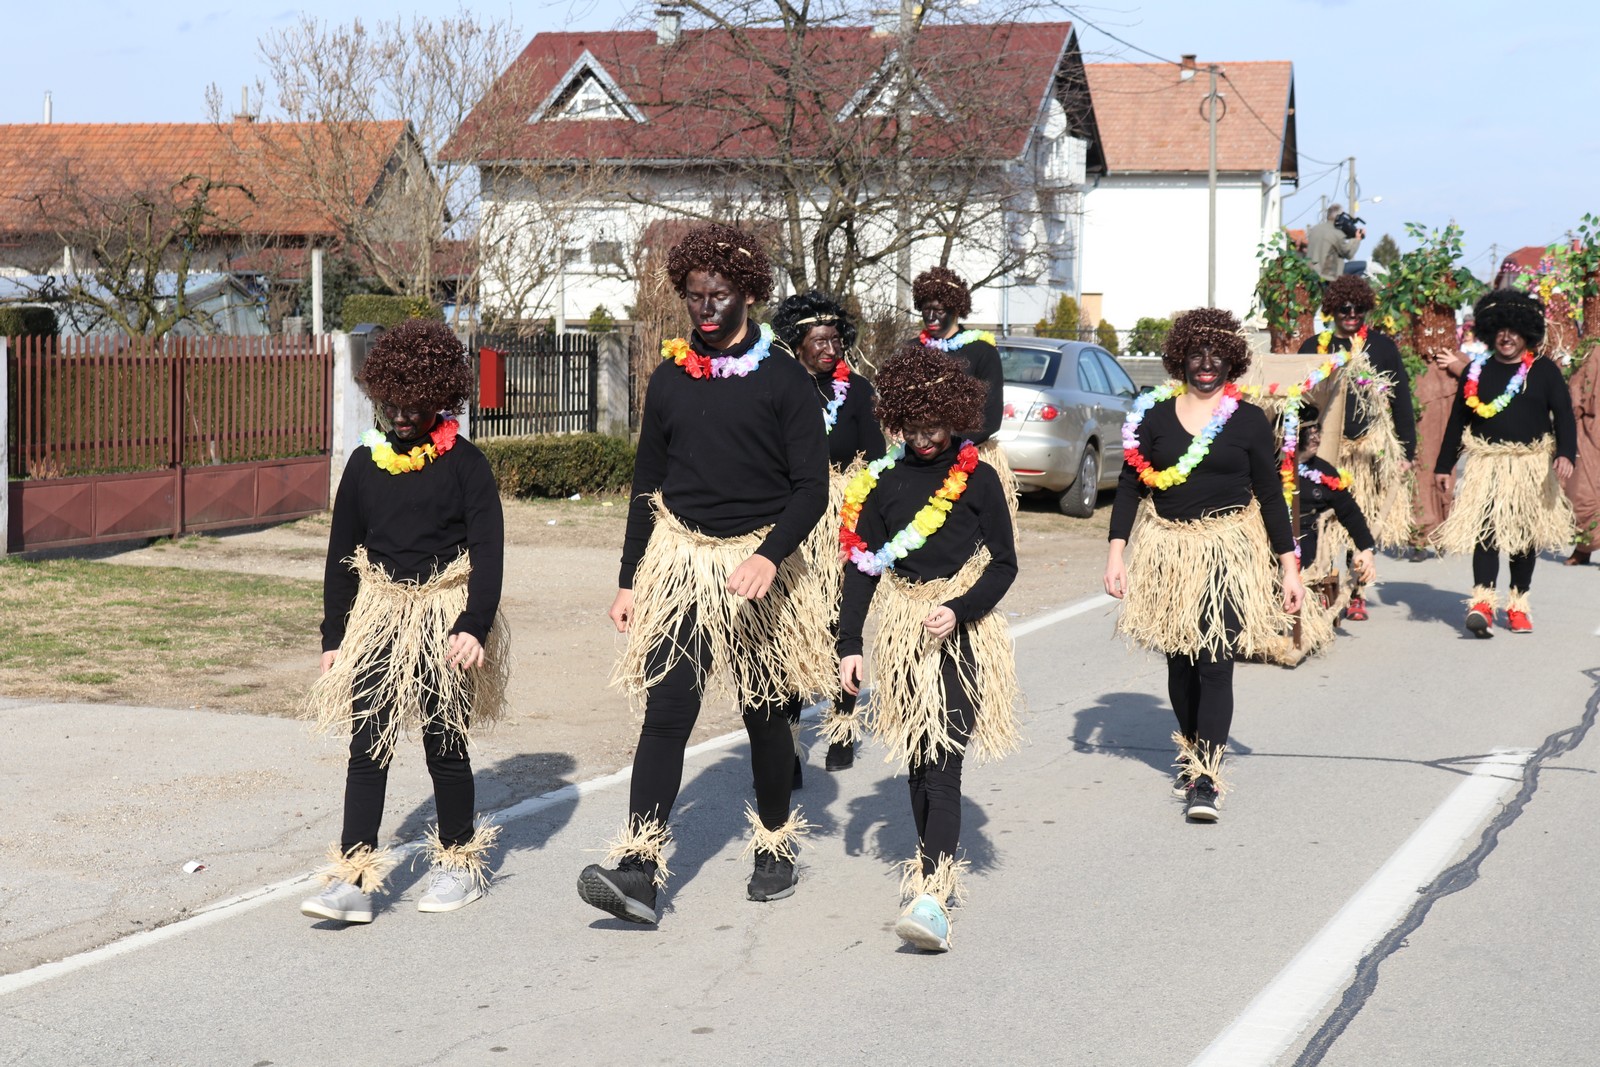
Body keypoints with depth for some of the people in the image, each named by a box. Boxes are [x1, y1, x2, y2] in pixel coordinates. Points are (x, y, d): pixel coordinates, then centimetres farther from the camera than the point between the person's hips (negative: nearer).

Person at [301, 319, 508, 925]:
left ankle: (459, 863, 25)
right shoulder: (366, 462, 6)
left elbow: (488, 550, -8)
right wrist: (334, 636, 8)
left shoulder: (463, 463, -5)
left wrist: (474, 625, -18)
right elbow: (341, 553, 11)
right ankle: (354, 880, -3)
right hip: (378, 618, 3)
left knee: (443, 743, 6)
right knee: (367, 747, -2)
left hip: (444, 619, -3)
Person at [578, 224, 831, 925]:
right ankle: (638, 869, -16)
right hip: (680, 561, 2)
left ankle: (775, 847, 29)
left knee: (765, 714, 10)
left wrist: (770, 555, -21)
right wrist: (628, 579, 11)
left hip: (761, 566, -2)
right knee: (665, 714, -10)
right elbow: (647, 485, 14)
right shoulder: (669, 378, 8)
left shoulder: (784, 380, -2)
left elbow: (811, 487, -6)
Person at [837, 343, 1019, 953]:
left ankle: (933, 894, -21)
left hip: (964, 631, -4)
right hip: (903, 629, 4)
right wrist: (849, 644, 3)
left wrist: (960, 610, -15)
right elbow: (861, 567, 8)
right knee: (918, 760, 11)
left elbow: (1004, 564, 0)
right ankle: (936, 862, 27)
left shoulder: (978, 479, -2)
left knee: (943, 762, -13)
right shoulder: (881, 482, 5)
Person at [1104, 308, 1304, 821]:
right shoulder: (1155, 415, 4)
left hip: (1228, 552, -2)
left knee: (1215, 663, -10)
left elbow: (1270, 495, 4)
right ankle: (1189, 750, 33)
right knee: (1179, 659, 12)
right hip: (1168, 552, 2)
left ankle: (1206, 778, -11)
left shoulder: (1249, 421, 1)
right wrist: (1116, 552, -2)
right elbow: (1130, 485, 6)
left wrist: (1289, 565, 2)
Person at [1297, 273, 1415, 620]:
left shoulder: (1382, 346, 6)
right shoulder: (1314, 347, 7)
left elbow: (1401, 399, 8)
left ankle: (1356, 593, 15)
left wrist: (1407, 451, 4)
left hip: (1372, 446, 0)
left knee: (1364, 523, 3)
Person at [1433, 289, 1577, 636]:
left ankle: (1518, 604, 18)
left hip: (1531, 467, 0)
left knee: (1525, 536, 7)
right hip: (1486, 464, 0)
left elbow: (1563, 415, -1)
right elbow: (1458, 420, 12)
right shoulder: (1477, 371, 8)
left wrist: (1565, 453, -17)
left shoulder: (1543, 371, 4)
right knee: (1484, 530, -13)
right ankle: (1483, 602, -19)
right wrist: (1444, 465, 10)